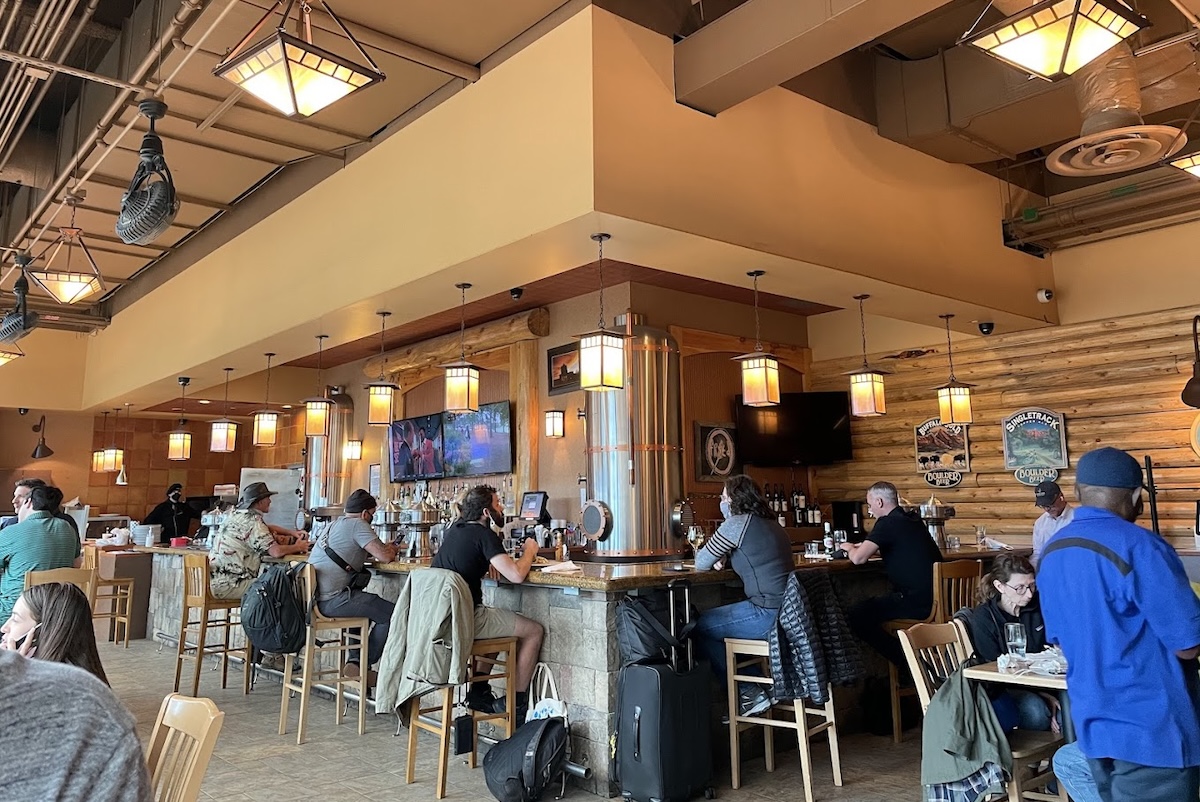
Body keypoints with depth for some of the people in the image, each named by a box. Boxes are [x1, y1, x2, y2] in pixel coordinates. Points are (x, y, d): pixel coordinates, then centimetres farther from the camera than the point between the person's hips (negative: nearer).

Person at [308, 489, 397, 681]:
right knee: (392, 613, -6)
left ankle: (355, 659, 24)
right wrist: (391, 551, 10)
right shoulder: (357, 525, -7)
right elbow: (384, 557, -15)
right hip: (330, 600, -10)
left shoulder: (335, 525, 21)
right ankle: (365, 663, 6)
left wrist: (384, 548, 22)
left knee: (366, 605, 32)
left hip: (313, 597, 10)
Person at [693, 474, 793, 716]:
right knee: (714, 620, 23)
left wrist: (704, 550, 17)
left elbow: (701, 564, -5)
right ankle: (755, 688, 22)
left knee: (699, 627, 3)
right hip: (789, 611, 9)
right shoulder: (771, 523, 16)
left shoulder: (737, 523, -11)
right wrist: (725, 558, 13)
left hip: (769, 614, -9)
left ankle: (747, 694, 9)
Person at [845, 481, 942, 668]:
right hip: (935, 597, 10)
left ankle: (906, 663, -2)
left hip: (917, 602, -10)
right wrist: (863, 547, 26)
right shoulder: (912, 520, 16)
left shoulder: (887, 523, -12)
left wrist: (850, 548, 5)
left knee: (857, 617, -10)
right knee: (873, 604, 26)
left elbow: (858, 559, -18)